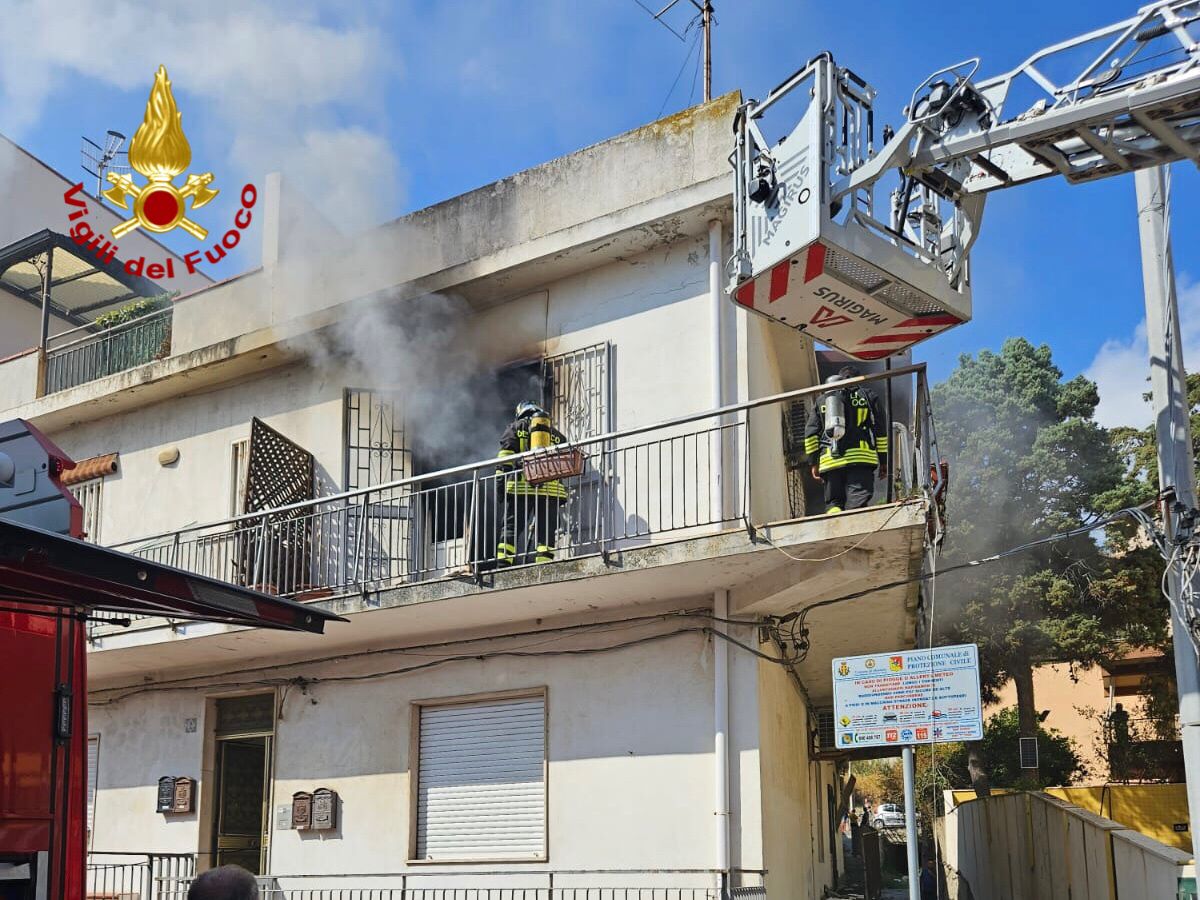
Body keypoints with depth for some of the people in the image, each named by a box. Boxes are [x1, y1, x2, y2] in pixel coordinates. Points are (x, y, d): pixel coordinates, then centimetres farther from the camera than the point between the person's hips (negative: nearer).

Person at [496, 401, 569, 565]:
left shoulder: (517, 427, 14)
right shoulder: (556, 433, 22)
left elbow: (505, 455, 2)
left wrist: (501, 480, 0)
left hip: (520, 485, -2)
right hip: (551, 488, 2)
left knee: (510, 527, 1)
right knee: (546, 531, 2)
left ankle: (502, 564, -8)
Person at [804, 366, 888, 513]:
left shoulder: (822, 400, 23)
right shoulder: (867, 396, 16)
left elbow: (810, 432, 13)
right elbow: (880, 430, 11)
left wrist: (813, 463, 14)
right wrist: (883, 461, 13)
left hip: (830, 461, 2)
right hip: (861, 458, -2)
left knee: (833, 503, 7)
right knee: (857, 503, -11)